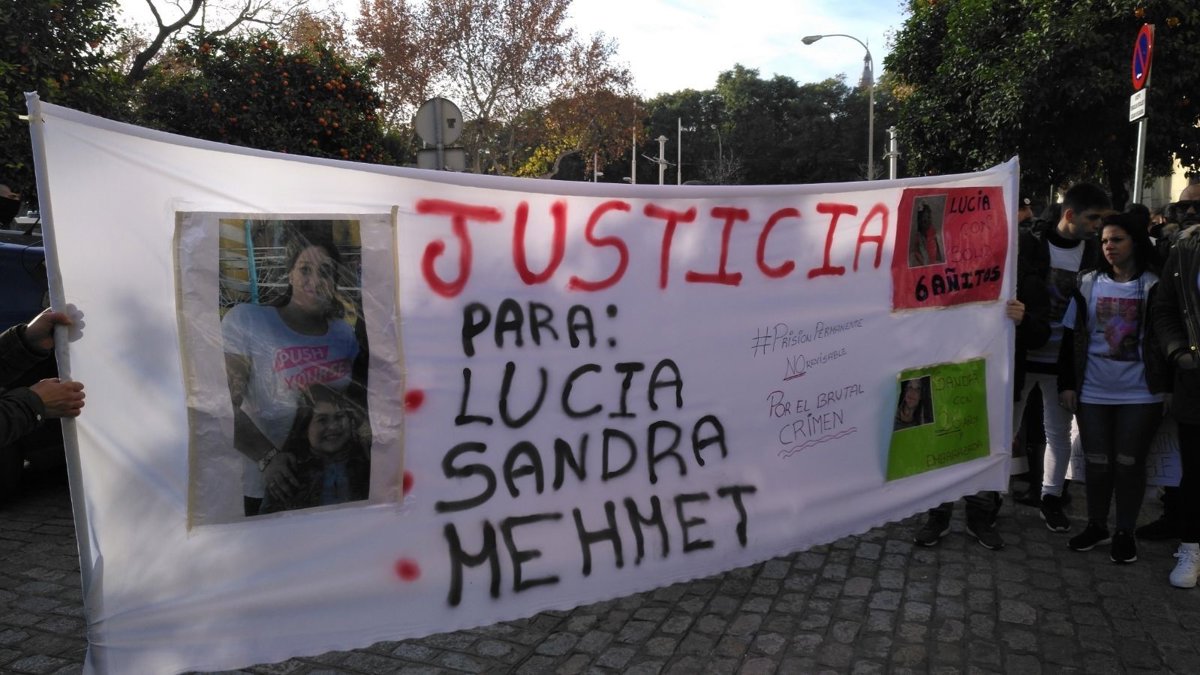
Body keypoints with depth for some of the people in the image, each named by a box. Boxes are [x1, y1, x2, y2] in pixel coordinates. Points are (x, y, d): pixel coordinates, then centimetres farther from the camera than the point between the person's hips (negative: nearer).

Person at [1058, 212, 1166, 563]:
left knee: (1130, 463, 7)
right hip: (1092, 392, 2)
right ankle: (1096, 526, 26)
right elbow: (1072, 337, 4)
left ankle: (1125, 532, 21)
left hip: (1139, 394, -2)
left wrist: (1168, 387, -5)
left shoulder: (1155, 285, -2)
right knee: (1096, 462, 10)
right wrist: (1067, 384, 0)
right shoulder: (1088, 283, 3)